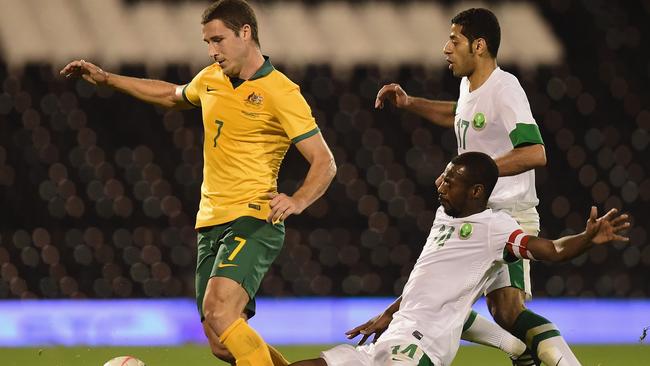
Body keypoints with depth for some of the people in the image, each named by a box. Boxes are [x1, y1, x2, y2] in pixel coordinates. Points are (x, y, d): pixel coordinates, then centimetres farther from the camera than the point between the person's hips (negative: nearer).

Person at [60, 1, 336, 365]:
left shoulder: (281, 93, -9)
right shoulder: (210, 79, 13)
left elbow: (325, 163, -11)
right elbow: (172, 95, 37)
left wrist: (297, 201, -30)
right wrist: (105, 78, 37)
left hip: (253, 221, -7)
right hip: (211, 223, 7)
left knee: (219, 311, -30)